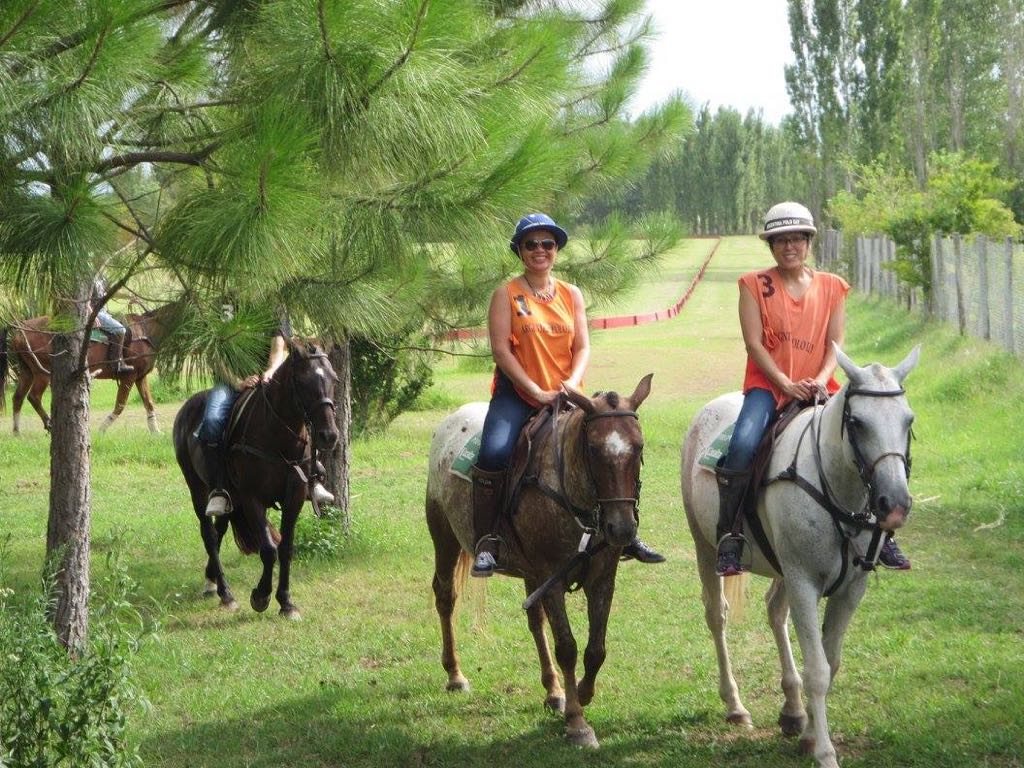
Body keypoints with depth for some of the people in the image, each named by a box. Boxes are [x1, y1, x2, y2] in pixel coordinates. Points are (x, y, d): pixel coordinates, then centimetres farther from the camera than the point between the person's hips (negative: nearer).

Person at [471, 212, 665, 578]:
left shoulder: (571, 295, 12)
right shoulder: (507, 294, 0)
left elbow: (583, 346, 7)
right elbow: (500, 349, -8)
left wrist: (572, 382, -13)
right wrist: (536, 391, -16)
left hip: (565, 395, 4)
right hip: (516, 393, -4)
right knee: (494, 453, -29)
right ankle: (485, 542, -17)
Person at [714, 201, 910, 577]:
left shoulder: (831, 288, 10)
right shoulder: (755, 285, 2)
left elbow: (835, 344, 5)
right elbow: (754, 342, -6)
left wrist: (821, 380, -14)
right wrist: (785, 383, -17)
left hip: (817, 387, 3)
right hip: (768, 384, -2)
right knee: (743, 444, -31)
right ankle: (728, 536, -21)